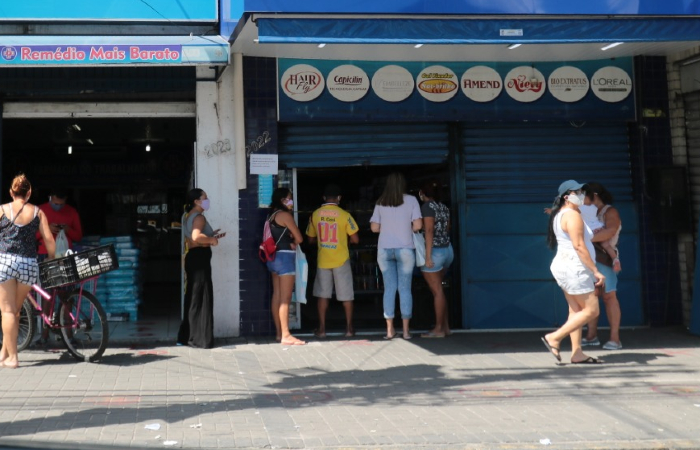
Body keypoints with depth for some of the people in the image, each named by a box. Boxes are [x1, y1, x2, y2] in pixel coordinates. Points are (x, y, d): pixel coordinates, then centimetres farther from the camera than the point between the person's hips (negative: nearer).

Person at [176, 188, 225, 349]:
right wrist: (212, 240, -15)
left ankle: (186, 337, 19)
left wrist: (211, 236, 18)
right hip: (200, 258, -10)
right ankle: (201, 339, -3)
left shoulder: (188, 217, 18)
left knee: (192, 298, 15)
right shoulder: (199, 217, -13)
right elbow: (196, 237, -30)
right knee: (201, 299, -6)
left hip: (192, 257, 10)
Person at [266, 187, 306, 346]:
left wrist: (290, 243, 0)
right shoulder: (285, 215, -11)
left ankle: (279, 333, 14)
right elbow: (299, 238, -9)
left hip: (274, 257, 9)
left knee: (277, 297, 10)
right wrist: (293, 243, 11)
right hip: (285, 257, -9)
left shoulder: (272, 215, 15)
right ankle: (286, 336, -9)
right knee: (285, 299, -9)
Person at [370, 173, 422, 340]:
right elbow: (418, 225, -8)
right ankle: (406, 330, 4)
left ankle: (390, 329, 6)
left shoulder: (380, 203, 3)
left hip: (384, 250, 2)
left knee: (389, 288, 6)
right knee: (405, 288, 4)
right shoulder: (411, 200, -3)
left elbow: (374, 227, 2)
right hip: (405, 249, -2)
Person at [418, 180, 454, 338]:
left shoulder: (427, 206, -11)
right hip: (447, 250, 8)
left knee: (437, 291, -3)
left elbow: (429, 231, -18)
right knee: (438, 290, 16)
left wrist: (428, 256, -19)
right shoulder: (444, 207, 11)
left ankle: (439, 329, 2)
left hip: (434, 251, -8)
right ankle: (445, 326, 17)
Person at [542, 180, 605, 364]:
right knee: (591, 310, -6)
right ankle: (554, 338, -7)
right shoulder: (572, 215, -16)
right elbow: (579, 246, -21)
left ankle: (577, 353, 8)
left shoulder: (560, 215, 15)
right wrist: (596, 271, -20)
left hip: (566, 266, 10)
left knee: (576, 311, 9)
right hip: (574, 268, -10)